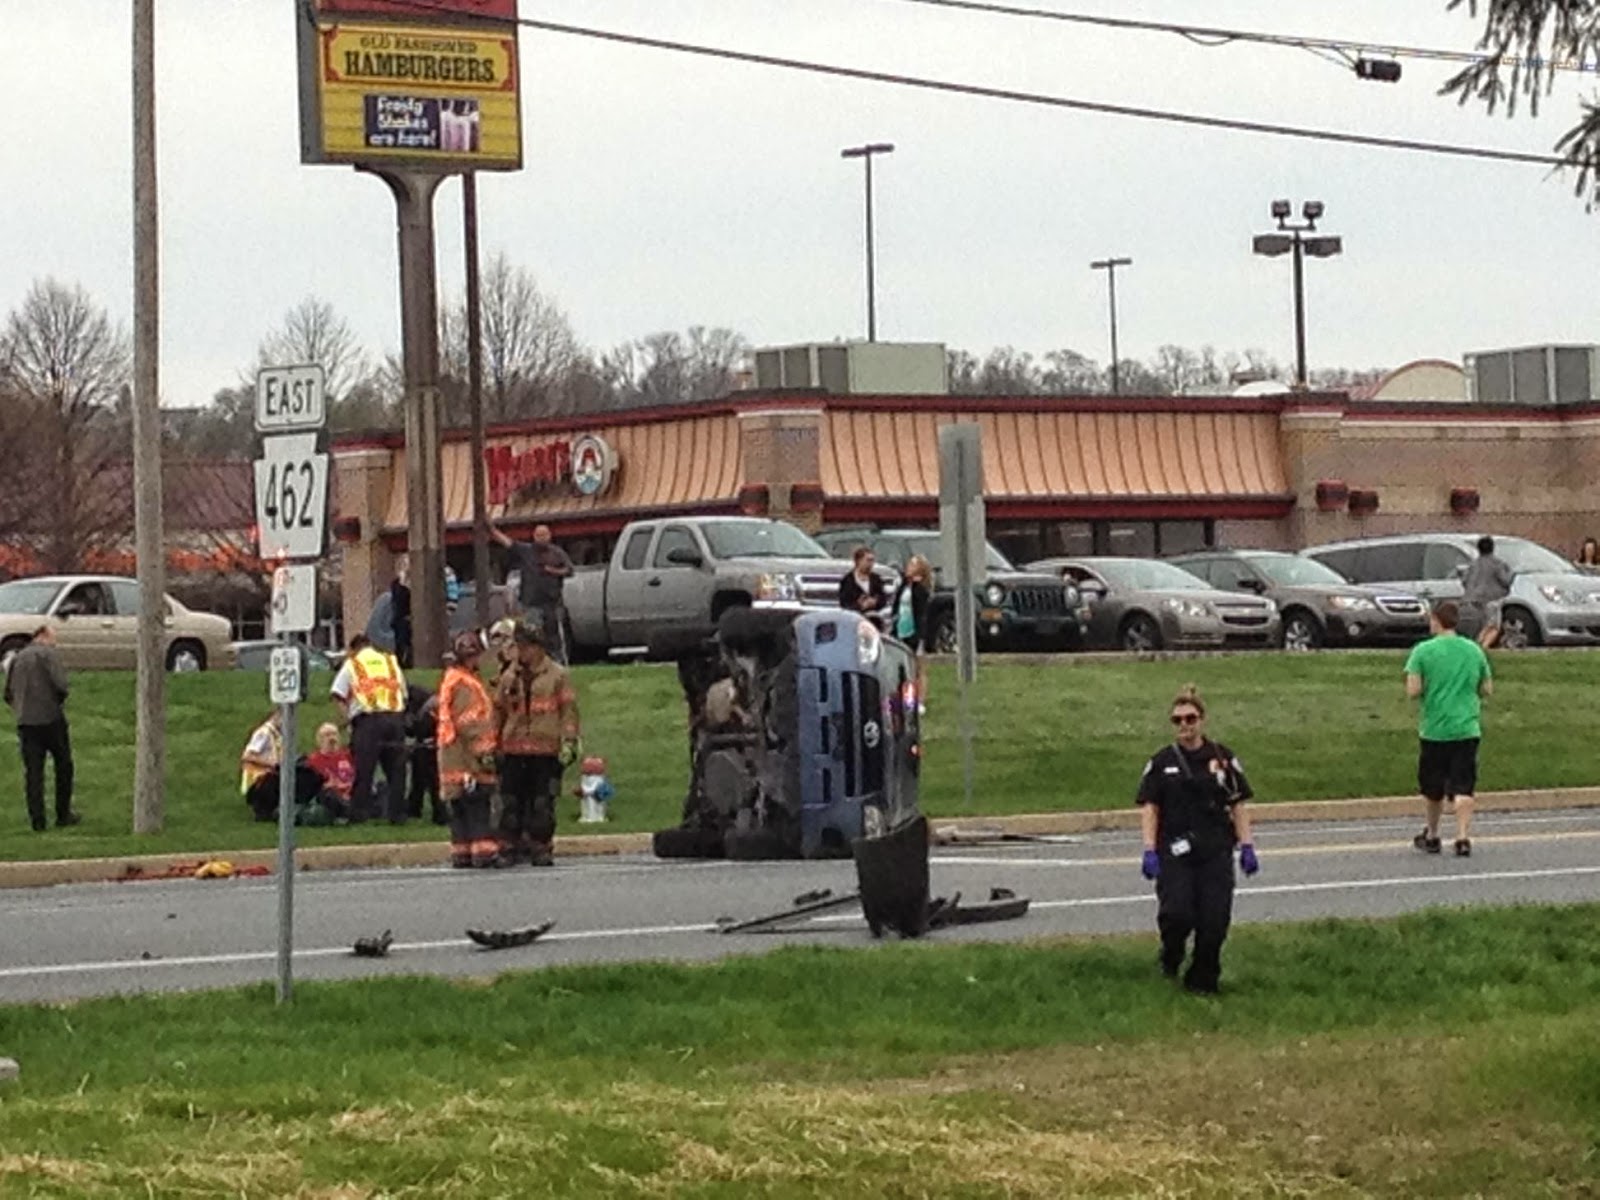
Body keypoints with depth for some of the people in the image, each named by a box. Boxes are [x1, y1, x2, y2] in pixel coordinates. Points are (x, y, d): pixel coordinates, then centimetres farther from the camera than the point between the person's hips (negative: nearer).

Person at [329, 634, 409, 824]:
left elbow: (337, 694, -2)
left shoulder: (352, 664, 10)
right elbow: (404, 693, 19)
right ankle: (397, 814, 7)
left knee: (364, 769, -2)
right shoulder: (391, 662, 21)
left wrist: (347, 715, 2)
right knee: (396, 769, 8)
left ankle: (359, 814, -4)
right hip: (395, 716, 3)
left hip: (367, 719, -3)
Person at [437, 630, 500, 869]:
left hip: (454, 758, 10)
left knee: (460, 806, 10)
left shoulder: (450, 679, 18)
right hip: (468, 757, -10)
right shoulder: (465, 684, -14)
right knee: (478, 803, -10)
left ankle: (461, 853, 11)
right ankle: (483, 851, -13)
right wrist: (483, 751, -17)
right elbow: (469, 723, -19)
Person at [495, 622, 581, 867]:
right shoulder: (509, 677, 12)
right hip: (513, 750, 3)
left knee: (543, 803, -1)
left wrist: (569, 742, -6)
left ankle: (540, 848, 6)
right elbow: (498, 710, 17)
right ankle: (509, 848, 8)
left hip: (546, 749, -3)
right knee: (511, 802, 2)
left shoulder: (557, 675, 3)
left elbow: (569, 710, 1)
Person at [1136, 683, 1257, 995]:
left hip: (1216, 852, 1)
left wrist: (1246, 847, 2)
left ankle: (1202, 979, 14)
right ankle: (1170, 958, 17)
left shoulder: (1222, 758, 6)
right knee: (1177, 913, -14)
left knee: (1215, 920, -3)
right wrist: (1149, 851, -6)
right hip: (1175, 852, -1)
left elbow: (1239, 805, 8)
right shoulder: (1162, 762, 4)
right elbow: (1149, 808, 3)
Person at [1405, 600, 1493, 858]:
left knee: (1433, 788, 13)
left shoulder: (1423, 651, -6)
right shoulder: (1474, 650, 4)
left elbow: (1413, 691, -12)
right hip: (1467, 728, 1)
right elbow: (1488, 689, 9)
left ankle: (1432, 836, 27)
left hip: (1434, 729, -1)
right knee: (1463, 788, -3)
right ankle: (1463, 837, -15)